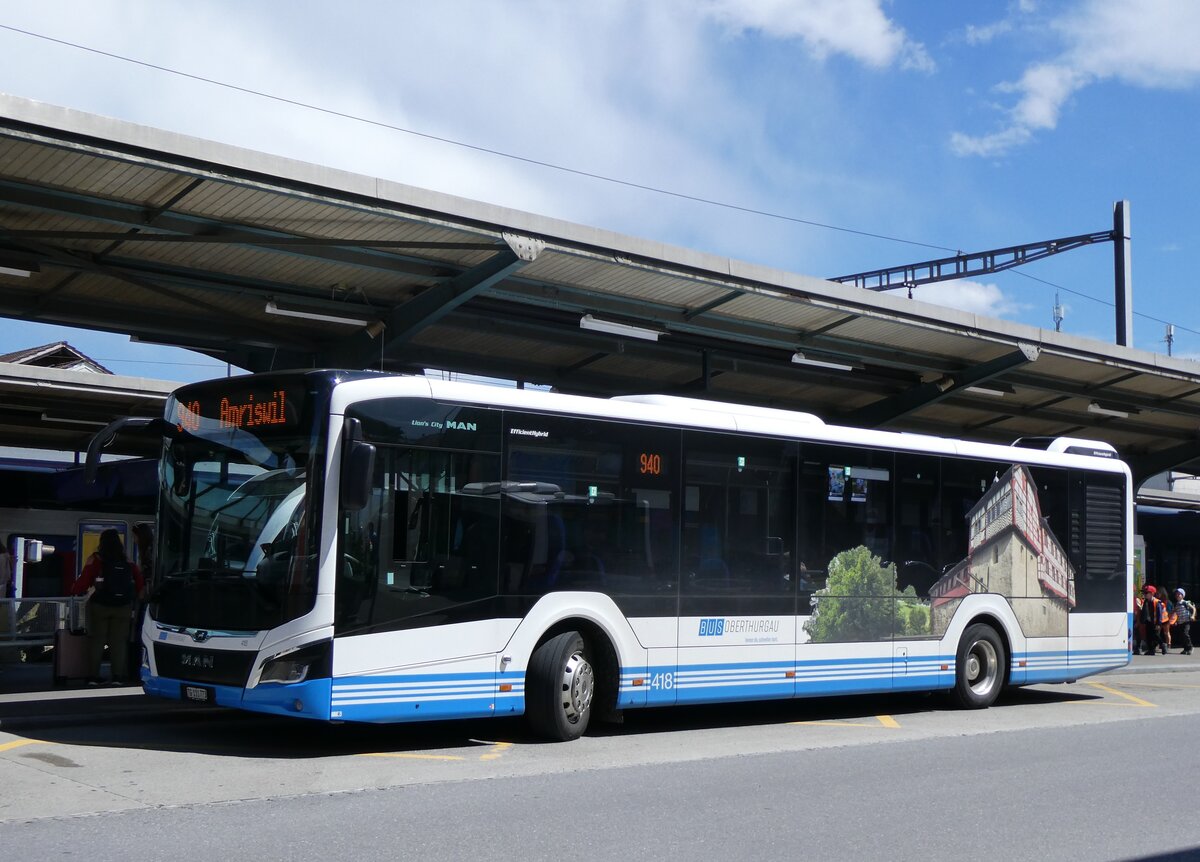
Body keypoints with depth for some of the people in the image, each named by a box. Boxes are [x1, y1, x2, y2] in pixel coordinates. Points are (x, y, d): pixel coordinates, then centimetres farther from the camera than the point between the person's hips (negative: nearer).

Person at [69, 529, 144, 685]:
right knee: (118, 641, 5)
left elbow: (83, 581, -6)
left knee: (96, 640, 8)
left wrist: (74, 591, 12)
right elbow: (140, 583, 1)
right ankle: (118, 677, 0)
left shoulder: (95, 560, -5)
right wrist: (137, 597, 18)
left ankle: (93, 676, 6)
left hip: (99, 606, -1)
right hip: (123, 607, 1)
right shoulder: (128, 562, 4)